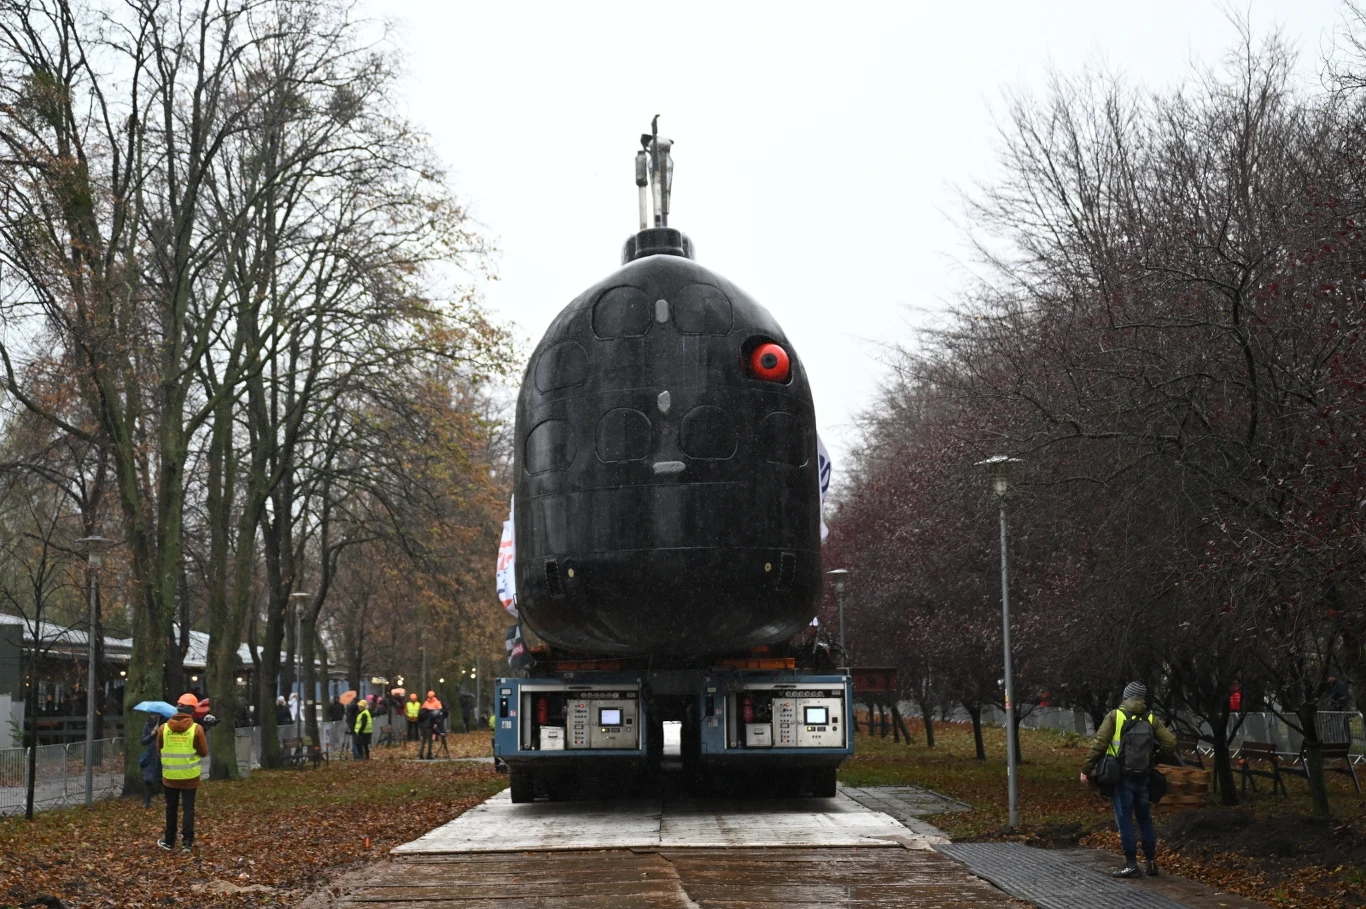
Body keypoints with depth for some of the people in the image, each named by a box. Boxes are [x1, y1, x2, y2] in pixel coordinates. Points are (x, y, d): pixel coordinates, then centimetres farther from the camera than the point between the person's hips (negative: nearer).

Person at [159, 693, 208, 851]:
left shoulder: (164, 728, -7)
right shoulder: (196, 728, -13)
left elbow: (159, 749, 5)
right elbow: (204, 752, -6)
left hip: (170, 776, 2)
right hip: (190, 776, -2)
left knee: (171, 808, 14)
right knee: (188, 808, 7)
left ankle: (169, 841, 20)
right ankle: (187, 841, 3)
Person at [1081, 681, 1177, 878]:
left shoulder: (1114, 716, -7)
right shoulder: (1151, 719, 2)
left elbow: (1099, 744, -12)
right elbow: (1170, 744, -3)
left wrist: (1086, 769, -6)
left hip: (1121, 777, -3)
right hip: (1143, 778, 3)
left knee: (1124, 820, 2)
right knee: (1145, 819, 16)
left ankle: (1131, 864, 1)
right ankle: (1151, 861, 19)